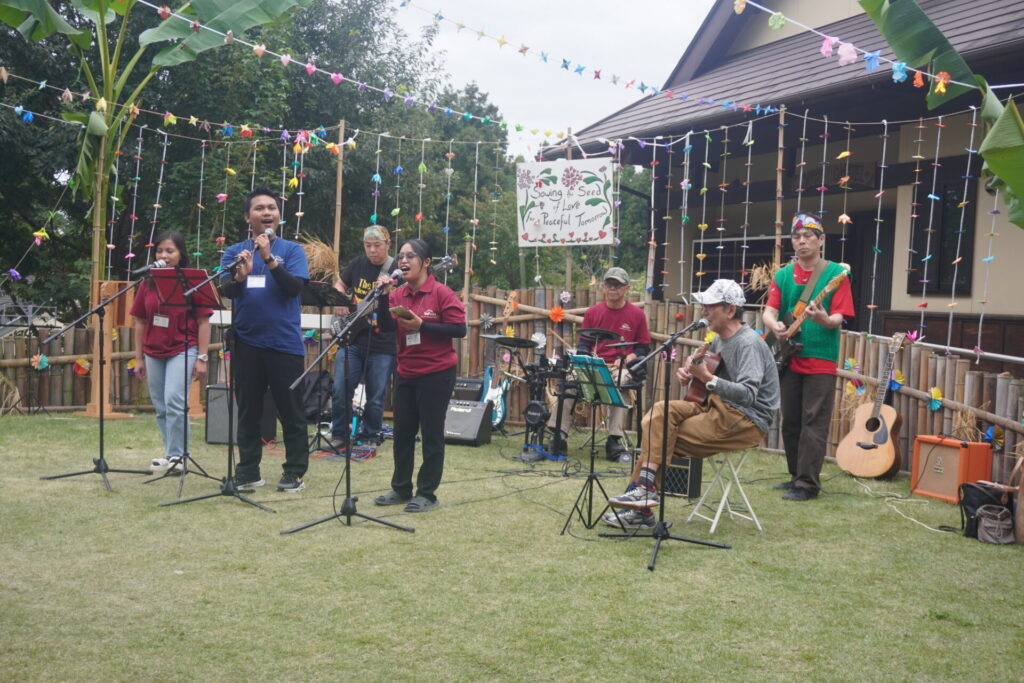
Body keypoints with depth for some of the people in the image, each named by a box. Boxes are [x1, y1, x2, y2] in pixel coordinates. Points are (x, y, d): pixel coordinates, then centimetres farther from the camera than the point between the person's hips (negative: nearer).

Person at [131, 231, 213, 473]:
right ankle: (170, 455, 20)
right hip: (153, 354, 5)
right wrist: (138, 358, 9)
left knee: (174, 402, -14)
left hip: (182, 351, -5)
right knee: (161, 408, 9)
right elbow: (140, 321, 10)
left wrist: (202, 358, -8)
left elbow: (203, 322, -5)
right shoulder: (148, 284, 6)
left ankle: (176, 456, -3)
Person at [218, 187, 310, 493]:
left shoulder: (292, 250, 2)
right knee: (248, 410, 10)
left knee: (290, 410, 3)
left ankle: (295, 472, 12)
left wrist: (269, 259, -23)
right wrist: (240, 276, -26)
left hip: (285, 342, -2)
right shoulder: (234, 251, 8)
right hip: (246, 342, 2)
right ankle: (248, 471, 19)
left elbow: (294, 287, -12)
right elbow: (225, 290, -5)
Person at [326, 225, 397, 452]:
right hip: (352, 340, 3)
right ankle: (339, 434, 18)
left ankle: (370, 437, 23)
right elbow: (339, 285, 24)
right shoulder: (358, 264, 8)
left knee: (375, 399, 3)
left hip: (382, 346, -3)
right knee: (340, 391, 0)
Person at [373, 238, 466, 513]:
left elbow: (459, 329, -14)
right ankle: (401, 489, 24)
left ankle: (427, 493, 11)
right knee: (402, 432, 12)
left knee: (431, 434, 2)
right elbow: (386, 328, -3)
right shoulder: (398, 295, 7)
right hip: (406, 373, 6)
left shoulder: (442, 293, -10)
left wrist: (422, 326, -20)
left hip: (436, 374, -6)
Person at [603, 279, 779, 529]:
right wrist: (687, 373, 1)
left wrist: (707, 378, -37)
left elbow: (748, 394, -29)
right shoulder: (719, 339, 12)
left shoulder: (749, 344, -17)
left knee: (663, 439, -16)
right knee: (660, 411, -9)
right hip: (721, 409, 9)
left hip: (747, 421, -9)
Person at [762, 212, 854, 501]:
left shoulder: (836, 274, -3)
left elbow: (838, 317, -10)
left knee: (814, 424, -4)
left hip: (821, 360, -5)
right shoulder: (783, 275, 9)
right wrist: (774, 325, -22)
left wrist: (823, 319, -33)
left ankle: (808, 484, -1)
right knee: (790, 422, 11)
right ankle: (796, 475, 23)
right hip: (789, 358, 5)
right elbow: (769, 310, 1)